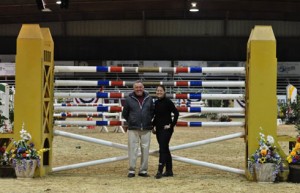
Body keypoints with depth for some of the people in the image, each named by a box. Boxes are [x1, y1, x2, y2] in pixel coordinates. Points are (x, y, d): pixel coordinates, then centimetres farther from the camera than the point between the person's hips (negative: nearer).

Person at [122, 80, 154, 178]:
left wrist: (148, 120, 11)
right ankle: (131, 170, 4)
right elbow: (124, 114, 10)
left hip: (146, 129, 2)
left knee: (145, 149, 4)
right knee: (133, 149, -2)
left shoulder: (149, 98, 6)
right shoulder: (129, 99, 1)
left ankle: (143, 170, 12)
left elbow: (152, 111, 17)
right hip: (133, 129, -2)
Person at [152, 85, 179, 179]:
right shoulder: (156, 102, 10)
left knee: (163, 149, -11)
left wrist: (171, 125, -14)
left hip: (166, 129, -7)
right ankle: (169, 171, 19)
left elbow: (176, 113, -14)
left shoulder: (168, 102, -10)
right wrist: (153, 126, 13)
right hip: (158, 129, 7)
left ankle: (160, 171, -12)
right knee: (165, 149, 12)